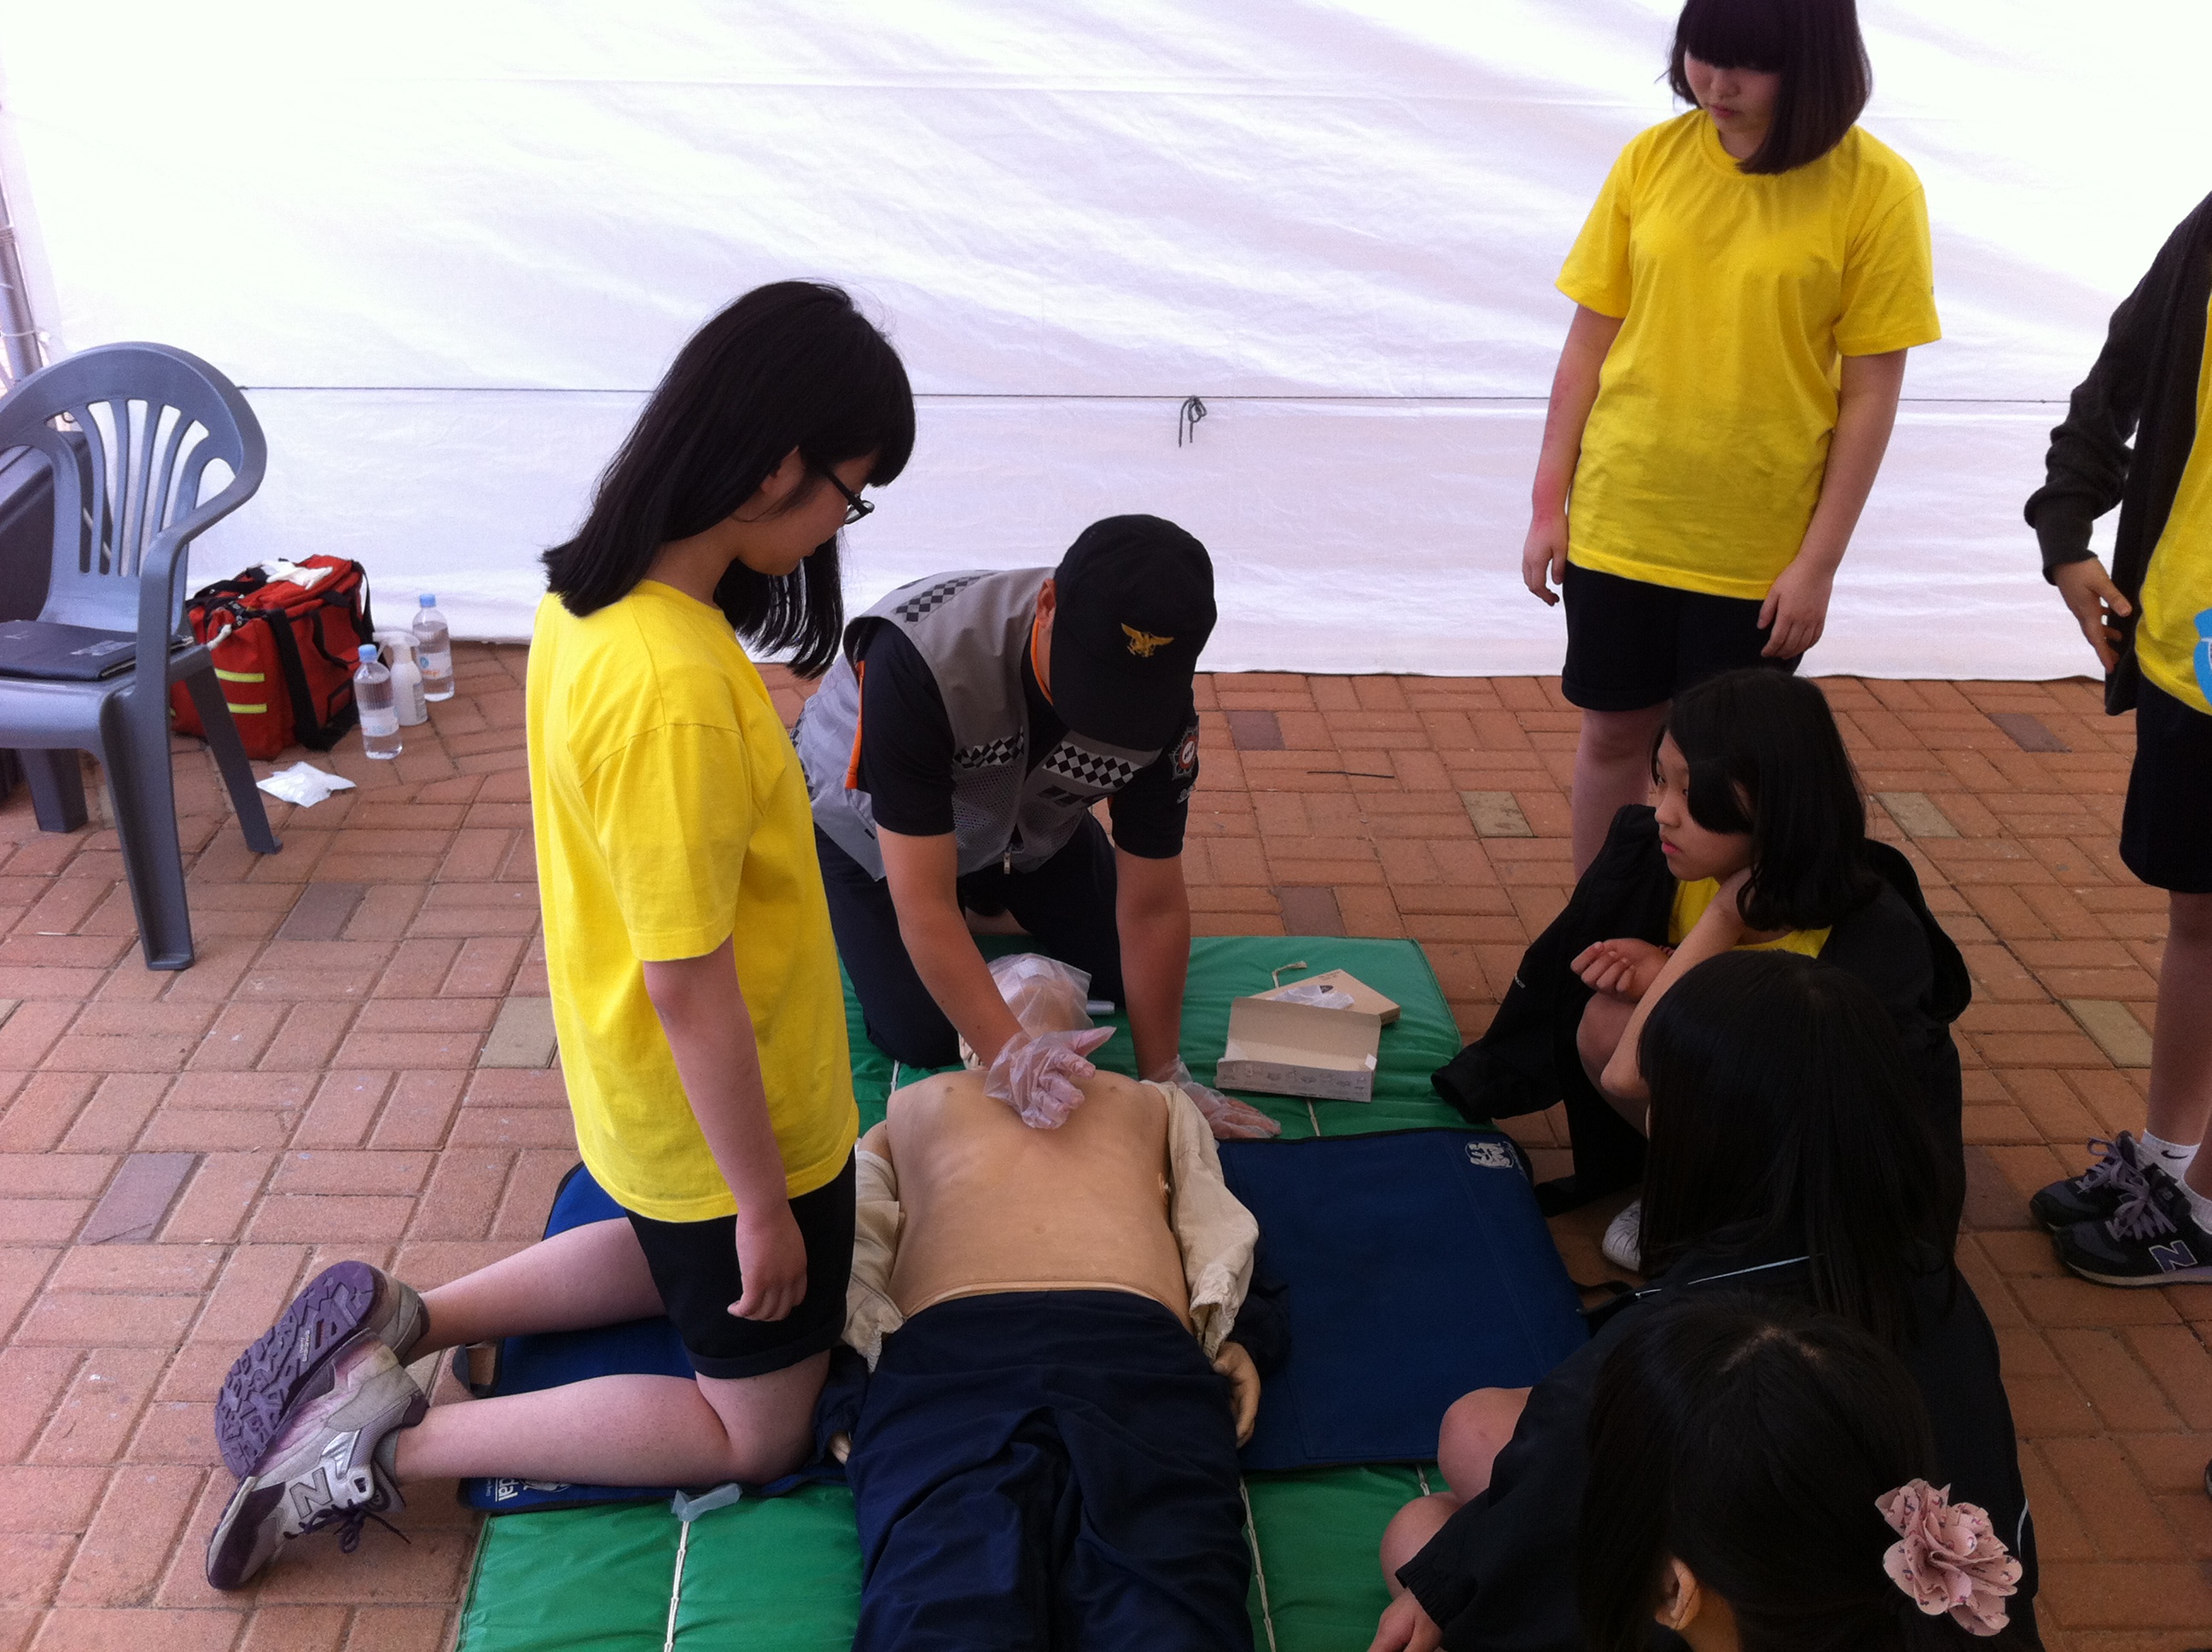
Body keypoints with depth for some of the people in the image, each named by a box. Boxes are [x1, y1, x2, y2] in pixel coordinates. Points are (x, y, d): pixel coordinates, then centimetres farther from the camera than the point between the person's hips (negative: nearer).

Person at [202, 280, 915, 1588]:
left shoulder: (594, 591, -7)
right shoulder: (676, 693, -35)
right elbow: (688, 986, -28)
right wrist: (763, 1200, -15)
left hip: (640, 1081, 9)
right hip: (719, 1119, -9)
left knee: (684, 1258, 35)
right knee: (758, 1427, 13)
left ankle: (400, 1327, 25)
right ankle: (389, 1445, 9)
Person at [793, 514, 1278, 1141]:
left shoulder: (1159, 702, -31)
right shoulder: (920, 653, -45)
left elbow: (1151, 909, -22)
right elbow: (924, 904, -44)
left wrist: (1165, 1076, -18)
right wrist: (1010, 1052, -49)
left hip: (1027, 818, 4)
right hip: (866, 818, -3)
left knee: (1124, 979, 7)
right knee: (924, 1041, -8)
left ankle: (991, 886, 31)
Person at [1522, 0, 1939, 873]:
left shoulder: (1875, 189, -9)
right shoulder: (1652, 159, -1)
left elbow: (1871, 391, -7)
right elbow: (1589, 342, 3)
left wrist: (1818, 562, -9)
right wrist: (1548, 503, 2)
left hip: (1759, 553, -2)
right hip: (1616, 526, 3)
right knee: (1613, 734, 13)